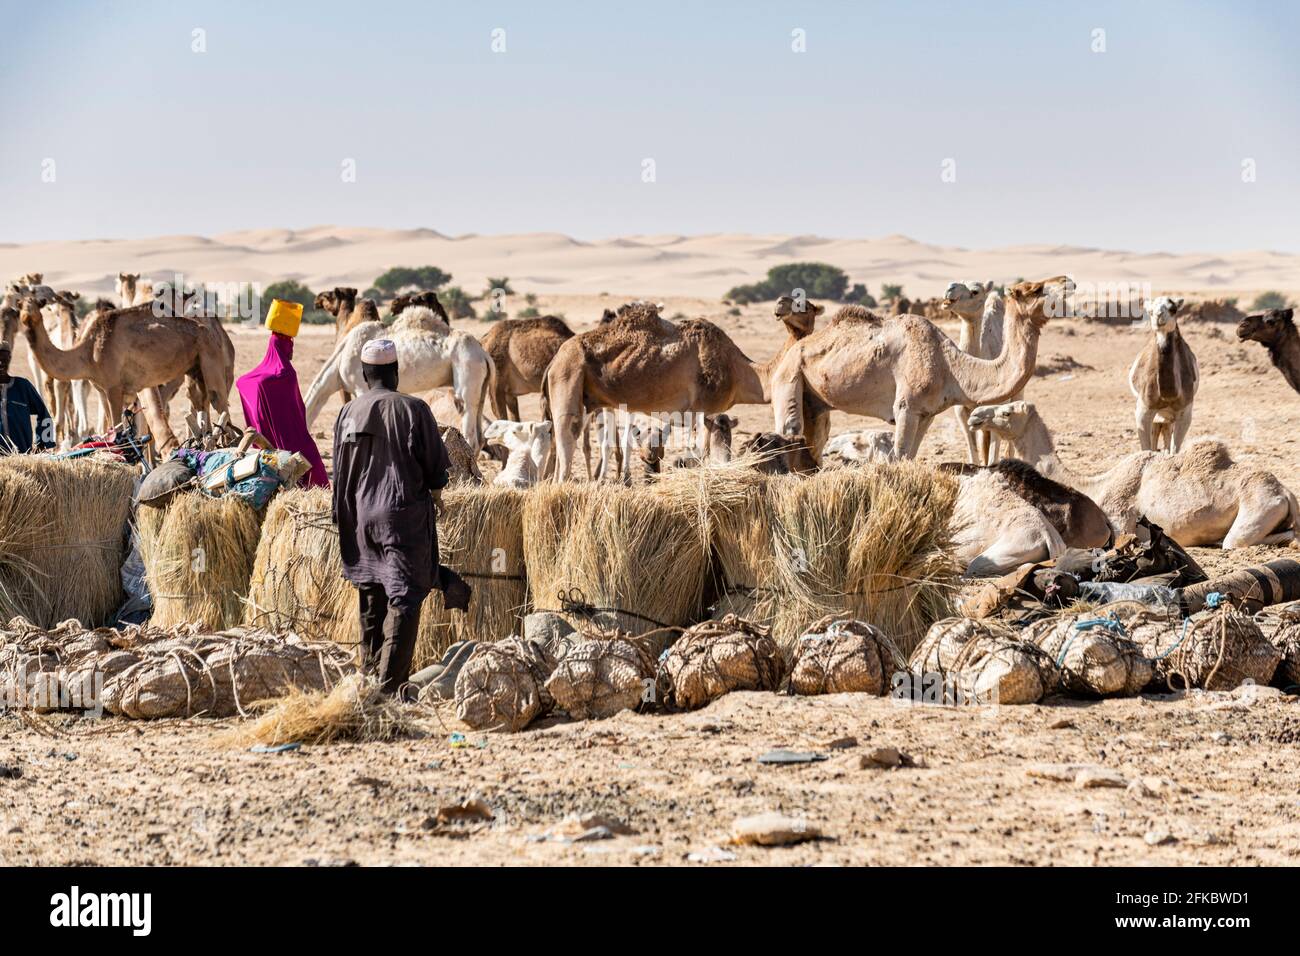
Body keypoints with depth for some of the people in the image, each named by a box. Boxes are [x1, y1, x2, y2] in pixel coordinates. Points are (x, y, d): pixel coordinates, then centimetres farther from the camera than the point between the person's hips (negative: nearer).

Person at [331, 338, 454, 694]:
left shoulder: (348, 414, 3)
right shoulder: (412, 409, -11)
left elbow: (339, 474, 12)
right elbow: (435, 463, -5)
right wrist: (435, 490, 16)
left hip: (361, 515, 5)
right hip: (404, 512, -5)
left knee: (372, 596, 17)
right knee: (404, 597, -4)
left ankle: (371, 674, 25)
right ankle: (391, 682, -11)